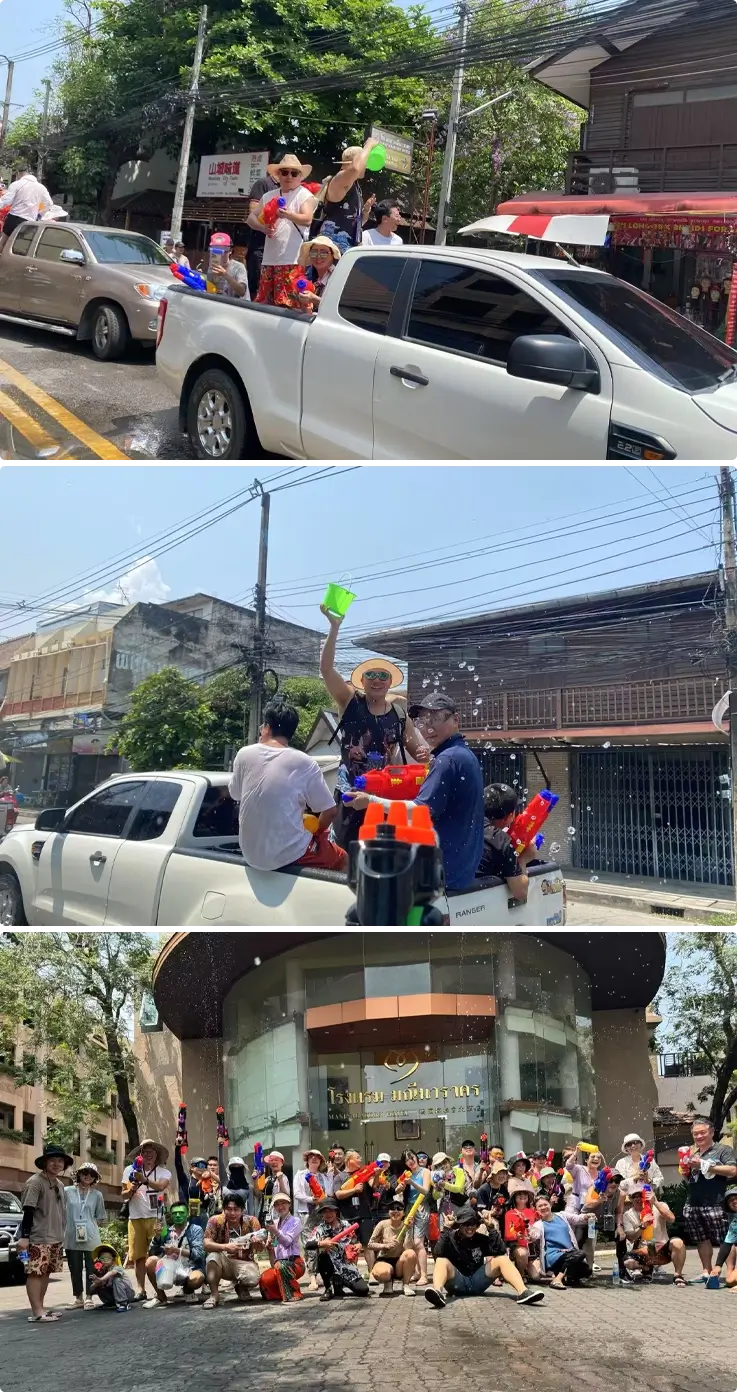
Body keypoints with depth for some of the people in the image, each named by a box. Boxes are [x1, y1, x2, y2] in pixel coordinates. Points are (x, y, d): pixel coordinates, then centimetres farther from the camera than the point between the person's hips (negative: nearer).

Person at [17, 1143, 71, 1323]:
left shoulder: (60, 1184, 14)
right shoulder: (35, 1182, -10)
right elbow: (28, 1211, -14)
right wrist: (24, 1236, -18)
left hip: (55, 1237, 8)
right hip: (38, 1238, -8)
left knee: (46, 1272, 8)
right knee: (35, 1273, -10)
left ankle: (40, 1308, 13)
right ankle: (36, 1312, -13)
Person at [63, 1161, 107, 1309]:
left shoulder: (97, 1195, 6)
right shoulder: (67, 1191, 3)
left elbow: (100, 1218, 11)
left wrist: (89, 1227, 0)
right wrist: (64, 1229, 2)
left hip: (90, 1238, 0)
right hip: (71, 1237, 0)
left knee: (91, 1267, -1)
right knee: (75, 1268, 5)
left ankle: (89, 1298, 5)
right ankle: (78, 1298, 15)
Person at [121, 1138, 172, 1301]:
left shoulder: (164, 1172, 4)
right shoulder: (130, 1170, 9)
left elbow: (160, 1186, -18)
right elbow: (124, 1195, 13)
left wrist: (144, 1180, -34)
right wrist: (130, 1191, -10)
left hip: (156, 1217, -2)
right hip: (136, 1218, 2)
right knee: (139, 1255, 3)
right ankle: (140, 1289, 8)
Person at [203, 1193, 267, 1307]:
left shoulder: (251, 1222, -11)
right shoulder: (216, 1221, -12)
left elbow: (261, 1249, -17)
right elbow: (206, 1244, -23)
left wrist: (258, 1244, -43)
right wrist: (226, 1247, -40)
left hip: (245, 1263, 0)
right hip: (224, 1263, 0)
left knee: (253, 1279, -31)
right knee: (213, 1256, -32)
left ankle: (241, 1288, 8)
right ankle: (214, 1295, -16)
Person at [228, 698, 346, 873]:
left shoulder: (244, 754, -4)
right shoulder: (305, 763, -12)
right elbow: (329, 811, -9)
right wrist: (317, 832, 11)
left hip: (250, 854, 4)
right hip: (289, 855, -4)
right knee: (342, 859, 24)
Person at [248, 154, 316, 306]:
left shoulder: (305, 195, 2)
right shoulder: (269, 196, 17)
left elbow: (307, 219, -14)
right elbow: (251, 217, 14)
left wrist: (288, 215, -33)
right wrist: (263, 227, -9)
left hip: (293, 260, -6)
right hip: (269, 259, 6)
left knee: (288, 305, -13)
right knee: (263, 303, 7)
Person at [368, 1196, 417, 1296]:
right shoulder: (383, 1225, -4)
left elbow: (407, 1248, -19)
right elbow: (370, 1245, -3)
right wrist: (385, 1246, -18)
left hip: (399, 1262, 1)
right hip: (384, 1260, -1)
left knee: (411, 1253, -34)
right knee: (382, 1272, -40)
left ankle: (406, 1285, -11)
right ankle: (387, 1282, 1)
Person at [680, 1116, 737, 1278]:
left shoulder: (723, 1149, -1)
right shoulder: (693, 1153, 19)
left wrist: (704, 1165, -15)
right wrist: (685, 1168, 5)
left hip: (714, 1205, -6)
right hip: (692, 1205, 6)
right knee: (702, 1240, 10)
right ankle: (706, 1272, 17)